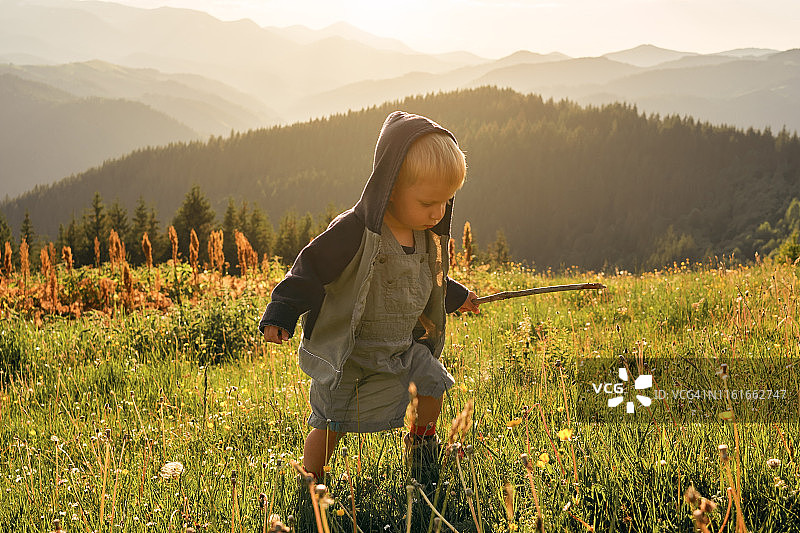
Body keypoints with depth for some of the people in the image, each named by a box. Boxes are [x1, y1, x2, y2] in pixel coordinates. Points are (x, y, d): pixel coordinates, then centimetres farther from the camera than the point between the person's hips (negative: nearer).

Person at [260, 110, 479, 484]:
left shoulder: (424, 236, -1)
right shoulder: (354, 232, -27)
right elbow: (310, 271, -21)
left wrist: (456, 297, 33)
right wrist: (280, 314, -26)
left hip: (401, 348, 6)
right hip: (345, 355, -6)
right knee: (329, 425, 0)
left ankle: (423, 441, 33)